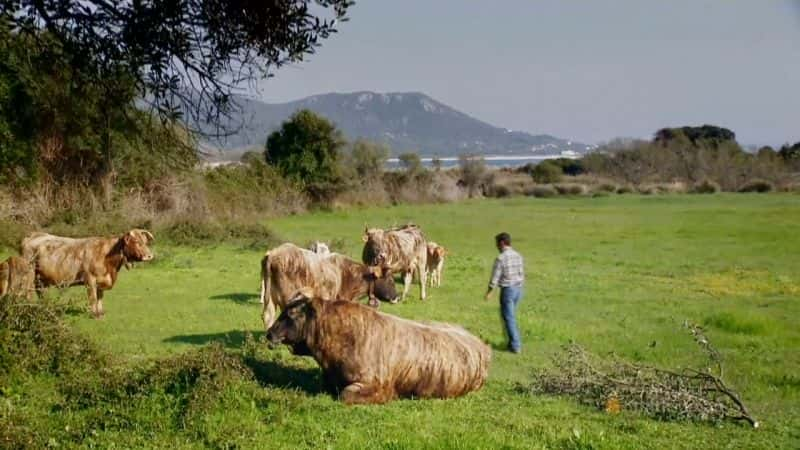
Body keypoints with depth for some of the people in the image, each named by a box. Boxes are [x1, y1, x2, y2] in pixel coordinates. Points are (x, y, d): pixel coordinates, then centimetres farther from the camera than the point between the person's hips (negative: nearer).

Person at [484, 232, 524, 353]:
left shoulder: (500, 258, -16)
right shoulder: (518, 256, 4)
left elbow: (495, 278, -13)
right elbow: (522, 273, 11)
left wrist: (489, 292, 0)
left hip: (507, 290, -7)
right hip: (518, 288, 7)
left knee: (509, 317, 2)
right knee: (511, 315, 21)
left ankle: (515, 346, 2)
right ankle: (513, 342, 27)